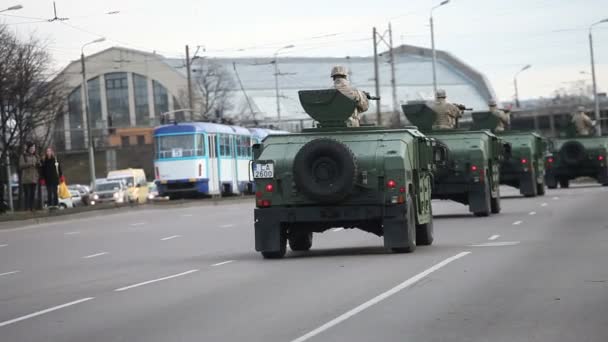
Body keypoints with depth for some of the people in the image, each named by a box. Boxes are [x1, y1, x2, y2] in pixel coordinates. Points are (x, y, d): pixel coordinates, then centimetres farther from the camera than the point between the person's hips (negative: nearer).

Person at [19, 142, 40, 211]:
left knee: (33, 194, 2)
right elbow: (21, 165, -10)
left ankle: (32, 208, 6)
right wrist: (30, 164, -21)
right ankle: (27, 208, -11)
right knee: (27, 193, -10)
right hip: (26, 179, -5)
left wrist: (38, 164, -8)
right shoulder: (23, 156, 1)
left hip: (34, 178, 5)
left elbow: (39, 166, 15)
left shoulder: (35, 156, 16)